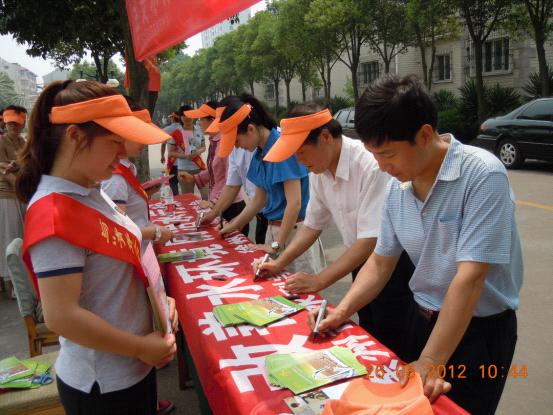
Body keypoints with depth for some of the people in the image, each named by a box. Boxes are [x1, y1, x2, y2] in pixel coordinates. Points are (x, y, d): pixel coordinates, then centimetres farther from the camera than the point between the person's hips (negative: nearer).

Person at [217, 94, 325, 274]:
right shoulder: (259, 153, 8)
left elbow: (294, 203, -19)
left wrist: (277, 245, -15)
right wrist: (233, 226, 20)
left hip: (294, 229, -8)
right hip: (274, 228, 8)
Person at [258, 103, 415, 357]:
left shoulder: (371, 165, -28)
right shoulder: (318, 170, -3)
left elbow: (371, 240, -29)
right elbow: (312, 225, 8)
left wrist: (319, 281, -25)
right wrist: (279, 263, 0)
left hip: (393, 263, -7)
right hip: (361, 262, 7)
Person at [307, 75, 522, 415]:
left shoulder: (483, 174, -24)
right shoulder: (398, 187, -5)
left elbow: (470, 277, -29)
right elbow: (381, 262, 4)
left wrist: (430, 363, -29)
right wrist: (342, 312, -9)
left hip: (479, 329, -6)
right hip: (422, 318, 6)